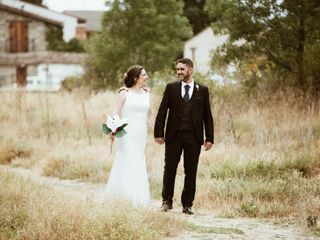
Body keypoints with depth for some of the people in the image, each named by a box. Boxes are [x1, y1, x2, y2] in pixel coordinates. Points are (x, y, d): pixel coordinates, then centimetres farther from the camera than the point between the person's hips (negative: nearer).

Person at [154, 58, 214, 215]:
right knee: (169, 170, 4)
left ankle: (187, 204, 11)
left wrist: (209, 138, 0)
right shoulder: (171, 88, 5)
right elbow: (162, 112, 3)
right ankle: (167, 201, 16)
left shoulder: (202, 90, 6)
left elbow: (207, 115, 6)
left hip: (193, 137, 0)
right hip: (173, 136, 0)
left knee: (191, 172, 3)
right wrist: (159, 133, -5)